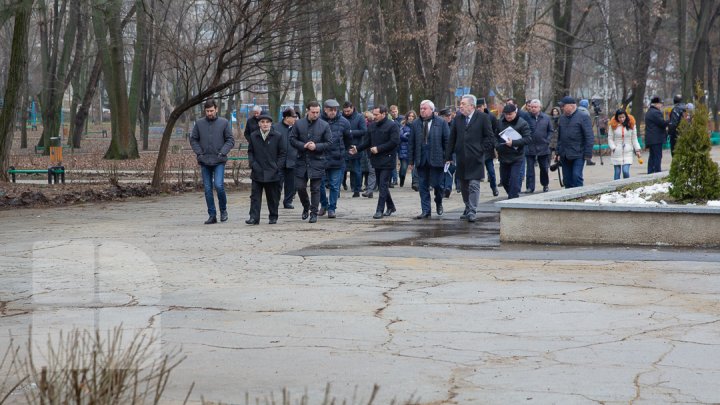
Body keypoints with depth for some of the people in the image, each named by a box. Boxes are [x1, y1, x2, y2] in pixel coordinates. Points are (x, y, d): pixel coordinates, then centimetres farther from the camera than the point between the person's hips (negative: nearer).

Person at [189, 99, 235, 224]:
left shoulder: (224, 123, 1)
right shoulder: (199, 123, 6)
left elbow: (230, 140, 3)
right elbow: (193, 140, 11)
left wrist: (222, 153, -9)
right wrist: (199, 153, -3)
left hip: (219, 161, -3)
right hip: (204, 162, 3)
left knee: (219, 185, -15)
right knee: (207, 189, 3)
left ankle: (223, 210, 6)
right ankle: (212, 215, 9)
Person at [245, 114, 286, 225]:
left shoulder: (278, 136, -1)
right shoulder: (253, 136, 5)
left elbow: (283, 153, 3)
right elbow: (250, 152, 14)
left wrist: (277, 167, -5)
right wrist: (252, 165, 0)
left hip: (273, 173, -1)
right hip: (257, 173, 1)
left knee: (273, 197, 7)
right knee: (255, 196, -4)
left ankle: (273, 217, 18)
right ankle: (254, 217, -5)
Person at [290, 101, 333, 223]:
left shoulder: (324, 125, -2)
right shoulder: (298, 124, 2)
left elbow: (329, 143, -1)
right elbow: (292, 139, 3)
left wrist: (316, 146, -15)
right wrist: (303, 146, -13)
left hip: (317, 161, -2)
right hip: (301, 161, 2)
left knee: (315, 189, 1)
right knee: (300, 187, 3)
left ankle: (313, 213, 9)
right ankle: (306, 206, 28)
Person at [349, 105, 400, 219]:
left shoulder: (392, 126, -10)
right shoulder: (372, 126, 12)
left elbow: (394, 142, -17)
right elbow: (367, 141, 16)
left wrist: (378, 149, -18)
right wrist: (357, 148, -1)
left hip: (387, 160, -8)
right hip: (376, 160, 8)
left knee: (383, 185, -10)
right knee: (381, 185, 13)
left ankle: (380, 210, -10)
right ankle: (390, 206, 27)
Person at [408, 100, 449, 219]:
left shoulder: (441, 123, 0)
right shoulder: (415, 124, 8)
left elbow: (447, 141, 0)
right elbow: (411, 143, 9)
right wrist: (411, 160, 6)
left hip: (436, 159, -3)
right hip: (421, 160, 3)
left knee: (437, 184, 2)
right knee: (423, 187, 3)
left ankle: (439, 203, 31)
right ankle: (425, 211, 7)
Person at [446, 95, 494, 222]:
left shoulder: (483, 118, -3)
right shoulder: (458, 119, 10)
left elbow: (490, 138, -1)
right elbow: (452, 139, 12)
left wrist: (482, 150, -8)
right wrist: (448, 157, 8)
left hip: (475, 159, -5)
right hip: (461, 158, 5)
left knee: (474, 185, -9)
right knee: (464, 186, 10)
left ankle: (472, 212, -9)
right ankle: (468, 209, 22)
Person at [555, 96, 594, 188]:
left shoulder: (583, 117, -5)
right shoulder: (562, 118, 15)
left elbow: (589, 137, -7)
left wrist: (588, 153, -12)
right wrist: (559, 153, 15)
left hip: (578, 155, -6)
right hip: (565, 156, 6)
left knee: (577, 176, -14)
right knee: (567, 179, 6)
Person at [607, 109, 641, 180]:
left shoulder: (631, 125, 5)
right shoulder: (613, 126, 0)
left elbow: (634, 139, 9)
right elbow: (610, 139, 1)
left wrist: (637, 150, 4)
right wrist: (613, 148, -12)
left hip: (627, 152, 0)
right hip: (617, 153, 0)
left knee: (626, 171, -13)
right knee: (617, 172, 3)